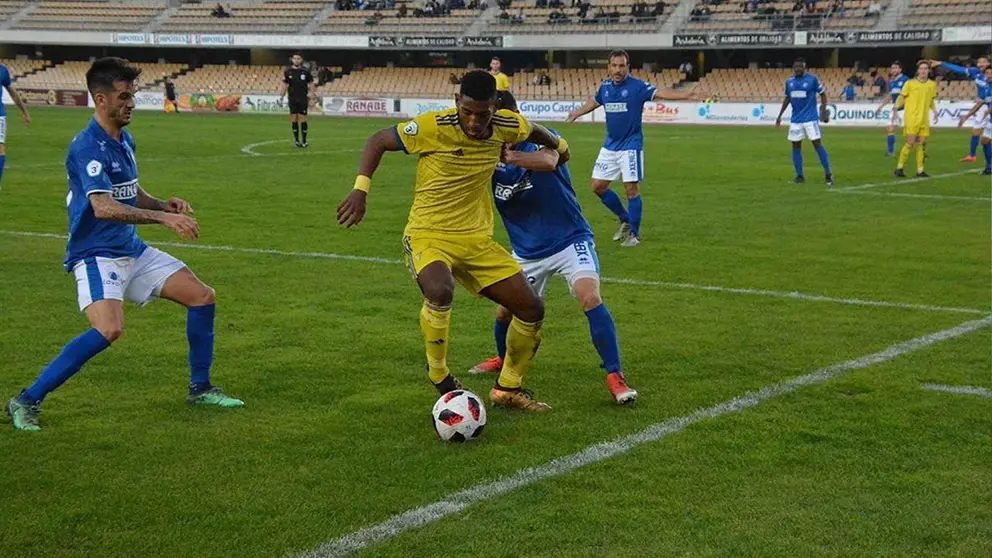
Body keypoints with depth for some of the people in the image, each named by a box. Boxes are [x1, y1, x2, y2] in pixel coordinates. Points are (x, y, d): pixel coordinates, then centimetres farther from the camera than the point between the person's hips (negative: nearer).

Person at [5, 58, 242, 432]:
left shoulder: (125, 140, 10)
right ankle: (27, 401, -17)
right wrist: (164, 217, -35)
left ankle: (200, 389, 22)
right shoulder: (87, 147, -19)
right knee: (109, 330, -30)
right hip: (96, 256, -9)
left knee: (202, 296, 7)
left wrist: (165, 204, 2)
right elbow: (104, 207, -31)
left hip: (132, 250, 9)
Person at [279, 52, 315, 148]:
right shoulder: (288, 71, 3)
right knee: (294, 120, 3)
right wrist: (282, 92, -7)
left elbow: (311, 84, 4)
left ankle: (304, 141, 5)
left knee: (303, 119, -4)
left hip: (303, 99, -2)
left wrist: (311, 94, -8)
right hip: (292, 99, 2)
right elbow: (285, 84, 9)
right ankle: (297, 141, 13)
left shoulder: (305, 71, -2)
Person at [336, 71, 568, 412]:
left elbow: (532, 131, 19)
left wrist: (559, 147, 32)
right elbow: (378, 141, -7)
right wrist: (360, 189, -17)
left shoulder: (505, 126, -6)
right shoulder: (432, 127, -19)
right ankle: (439, 377, -9)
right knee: (440, 291, -37)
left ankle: (508, 389, 23)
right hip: (428, 235, -5)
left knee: (531, 309, 1)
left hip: (477, 239, 5)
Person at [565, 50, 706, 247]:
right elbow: (594, 102, 26)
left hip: (631, 145, -6)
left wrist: (688, 96, -40)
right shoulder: (605, 86, 4)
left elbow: (660, 93, -26)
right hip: (610, 145, 6)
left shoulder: (637, 86, -13)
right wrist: (577, 113, 37)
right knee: (598, 186, 6)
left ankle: (634, 233, 7)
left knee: (631, 188, -7)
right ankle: (625, 220, 25)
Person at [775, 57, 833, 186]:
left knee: (817, 143, -8)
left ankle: (828, 174, -3)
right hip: (795, 119, 5)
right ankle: (799, 176, 14)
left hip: (810, 118, -5)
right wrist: (780, 116, 17)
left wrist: (824, 112, -5)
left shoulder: (812, 79, -6)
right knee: (796, 146, 5)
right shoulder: (789, 82, 7)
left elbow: (823, 94, 1)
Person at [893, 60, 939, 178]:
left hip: (924, 119, 4)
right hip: (911, 118, -4)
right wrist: (895, 110, -8)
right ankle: (899, 167, 1)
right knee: (910, 143, -9)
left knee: (922, 144, 4)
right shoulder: (910, 83, -4)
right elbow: (901, 98, 1)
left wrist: (935, 112, 10)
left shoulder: (932, 84, 9)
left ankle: (920, 170, 11)